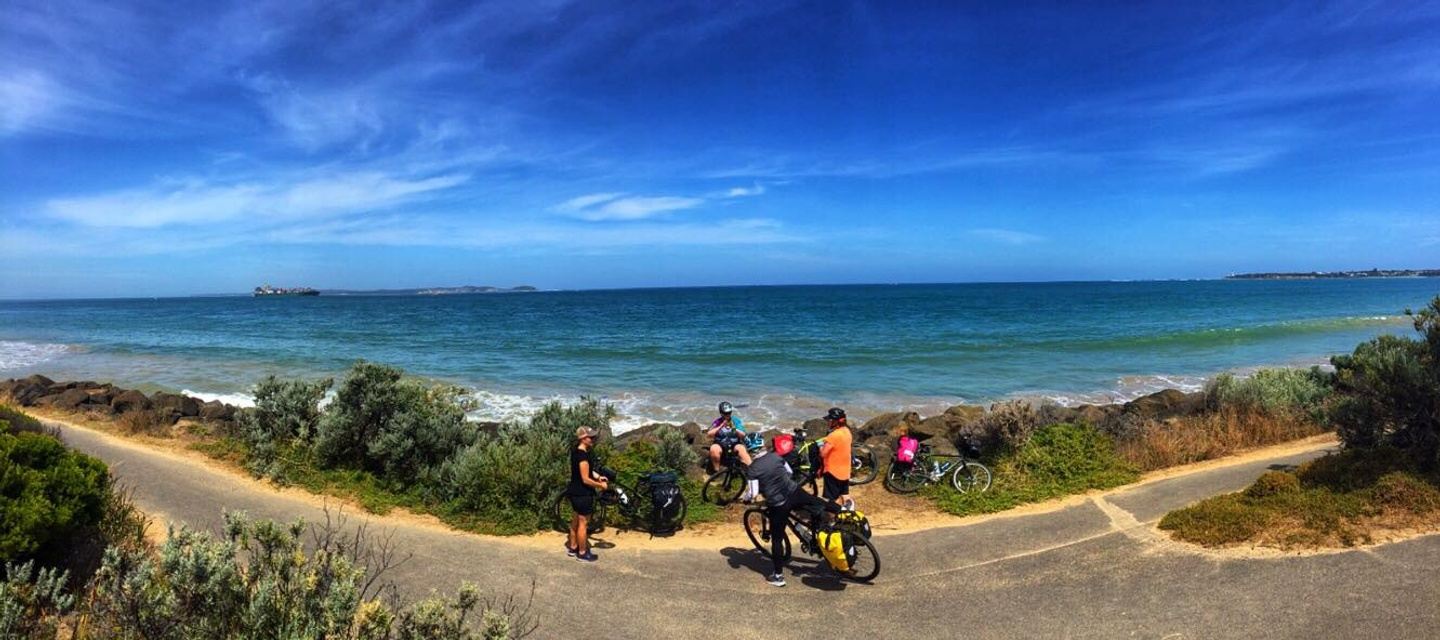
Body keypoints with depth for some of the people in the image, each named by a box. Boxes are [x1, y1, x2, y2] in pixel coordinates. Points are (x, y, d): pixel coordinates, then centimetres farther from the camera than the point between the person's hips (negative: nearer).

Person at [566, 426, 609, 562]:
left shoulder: (576, 451, 5)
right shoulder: (583, 455, -26)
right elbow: (585, 479, -25)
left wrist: (598, 476, 9)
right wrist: (601, 485, -12)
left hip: (575, 491, 10)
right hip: (583, 494, -10)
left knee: (576, 520, 22)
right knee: (583, 523, 3)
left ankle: (572, 548, 35)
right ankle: (582, 553, 15)